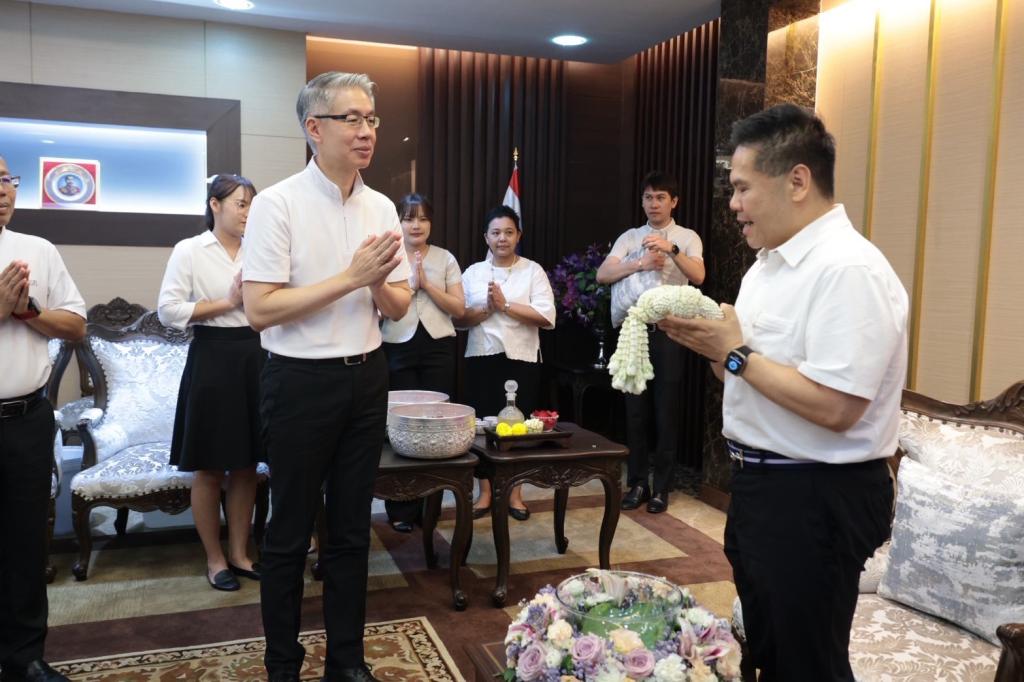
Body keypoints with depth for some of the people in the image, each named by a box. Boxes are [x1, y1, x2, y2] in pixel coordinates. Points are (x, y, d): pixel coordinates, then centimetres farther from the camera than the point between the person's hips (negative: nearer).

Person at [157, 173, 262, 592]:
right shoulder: (189, 250, -2)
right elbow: (168, 310, -10)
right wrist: (226, 303, -11)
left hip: (255, 358, 4)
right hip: (212, 358, -4)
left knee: (246, 465, 10)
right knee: (210, 469, 5)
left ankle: (239, 554, 24)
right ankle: (215, 559, 20)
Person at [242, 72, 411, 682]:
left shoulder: (382, 208, 5)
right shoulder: (277, 205, -11)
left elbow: (399, 308, 9)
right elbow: (260, 310, -17)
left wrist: (379, 283, -14)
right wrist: (350, 277, -20)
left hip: (367, 377, 5)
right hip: (302, 381, -5)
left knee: (352, 528, 15)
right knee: (291, 532, 9)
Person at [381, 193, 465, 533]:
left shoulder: (446, 259, 7)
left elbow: (459, 308, 2)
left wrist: (427, 284, -8)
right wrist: (411, 284, -11)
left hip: (438, 348, 2)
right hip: (399, 349, -1)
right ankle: (401, 508, 12)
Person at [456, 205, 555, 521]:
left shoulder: (533, 270, 2)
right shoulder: (473, 272, 8)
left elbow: (546, 317, -9)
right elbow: (459, 317, 2)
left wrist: (505, 305, -13)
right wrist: (487, 309, -14)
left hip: (521, 358, -1)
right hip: (482, 358, 2)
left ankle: (515, 494, 18)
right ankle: (485, 493, 17)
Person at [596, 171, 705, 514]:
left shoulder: (687, 237, 4)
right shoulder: (629, 237, 10)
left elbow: (698, 276, -13)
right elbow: (602, 274, -4)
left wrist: (672, 249, -29)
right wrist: (641, 263, -18)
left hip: (668, 332, -2)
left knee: (666, 411, 4)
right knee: (635, 410, 8)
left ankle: (661, 487, 16)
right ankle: (637, 483, 20)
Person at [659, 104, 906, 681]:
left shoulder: (849, 269, -21)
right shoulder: (770, 262, 10)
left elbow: (833, 407, -28)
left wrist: (735, 353, -19)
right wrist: (709, 343, -3)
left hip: (817, 499, -9)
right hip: (761, 482, 9)